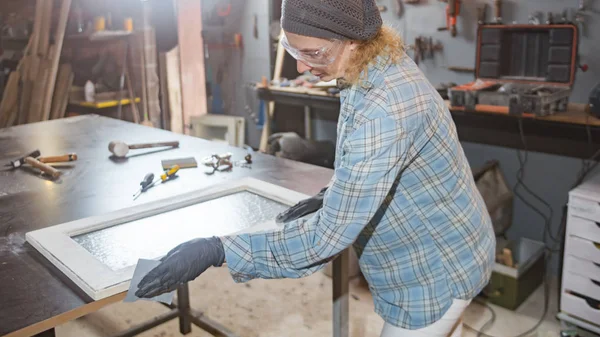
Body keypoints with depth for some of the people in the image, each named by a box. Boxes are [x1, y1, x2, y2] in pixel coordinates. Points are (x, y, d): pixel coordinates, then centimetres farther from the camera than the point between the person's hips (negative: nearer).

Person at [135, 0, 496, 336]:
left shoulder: (385, 111, -37)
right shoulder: (375, 70, -5)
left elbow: (329, 237, -35)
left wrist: (217, 250, -33)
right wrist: (330, 197, -3)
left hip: (437, 269, -9)